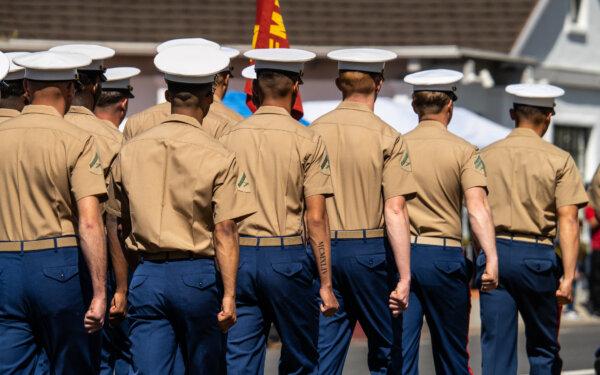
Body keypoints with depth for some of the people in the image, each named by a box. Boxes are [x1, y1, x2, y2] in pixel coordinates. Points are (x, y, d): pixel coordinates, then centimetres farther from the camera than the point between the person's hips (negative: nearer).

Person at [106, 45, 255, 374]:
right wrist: (229, 295, -11)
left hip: (146, 275, 3)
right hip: (197, 274, -2)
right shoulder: (218, 158, -7)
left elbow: (118, 224, 10)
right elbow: (225, 231, -12)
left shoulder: (130, 151, 5)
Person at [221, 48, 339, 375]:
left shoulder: (230, 138, 4)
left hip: (238, 258, 3)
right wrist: (326, 283, -3)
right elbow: (315, 218, -7)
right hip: (286, 257, -3)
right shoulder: (306, 141, -5)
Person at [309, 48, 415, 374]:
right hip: (369, 250, -3)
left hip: (322, 249, 3)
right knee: (384, 348, 11)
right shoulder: (387, 137, -8)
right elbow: (394, 210, -14)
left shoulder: (314, 132, 3)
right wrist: (404, 277, -12)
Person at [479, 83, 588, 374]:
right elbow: (568, 221, -9)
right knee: (543, 349, 13)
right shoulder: (559, 160, -1)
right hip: (536, 255, -2)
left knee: (496, 350, 2)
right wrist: (568, 276, -11)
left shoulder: (485, 157, 6)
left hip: (493, 252, 2)